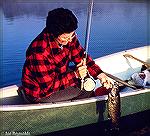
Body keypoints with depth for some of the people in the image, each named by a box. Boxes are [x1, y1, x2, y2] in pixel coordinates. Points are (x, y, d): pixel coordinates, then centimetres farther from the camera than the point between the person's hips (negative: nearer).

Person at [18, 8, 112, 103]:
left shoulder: (68, 36, -14)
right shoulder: (40, 51, -35)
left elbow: (81, 57, -1)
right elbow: (48, 87, -29)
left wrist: (100, 74, -13)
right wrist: (76, 75, -34)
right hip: (40, 93, -8)